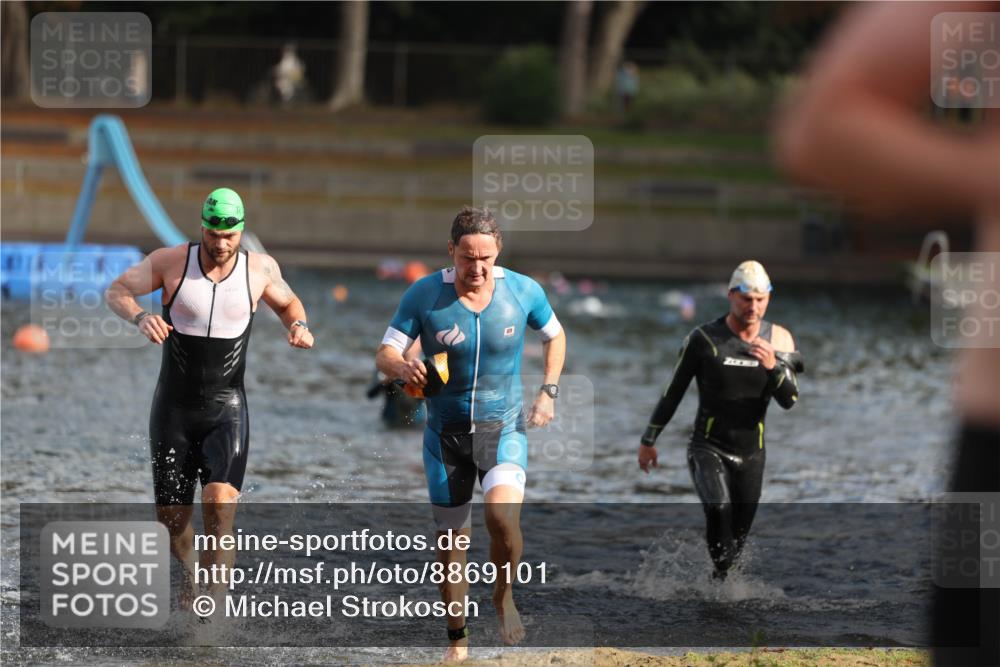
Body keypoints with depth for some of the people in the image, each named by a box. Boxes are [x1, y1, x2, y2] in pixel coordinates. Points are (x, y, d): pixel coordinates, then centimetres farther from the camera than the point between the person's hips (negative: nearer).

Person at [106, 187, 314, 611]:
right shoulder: (172, 262, -7)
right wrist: (139, 317, -20)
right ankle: (190, 570, 39)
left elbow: (287, 303, 18)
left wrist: (298, 326, -5)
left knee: (220, 505, -22)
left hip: (226, 411, -1)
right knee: (171, 517, 6)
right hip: (173, 409, 1)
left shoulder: (260, 269, -3)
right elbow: (116, 292, 2)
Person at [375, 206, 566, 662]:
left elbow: (554, 335, 11)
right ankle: (457, 638, 26)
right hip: (446, 433, 1)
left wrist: (549, 391, 1)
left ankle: (504, 595, 2)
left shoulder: (523, 291, -8)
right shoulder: (424, 295, -12)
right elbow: (384, 354, -10)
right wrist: (402, 367, -33)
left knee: (502, 515, -27)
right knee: (450, 540, 7)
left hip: (504, 430, -1)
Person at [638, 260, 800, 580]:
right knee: (718, 507, -31)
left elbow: (789, 401, -5)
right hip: (708, 448, -3)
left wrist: (773, 367, -24)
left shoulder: (778, 340, 0)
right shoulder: (705, 338, -8)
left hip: (751, 454, 3)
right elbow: (674, 392, 1)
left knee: (738, 537, 7)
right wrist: (649, 440, 5)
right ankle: (722, 573, -21)